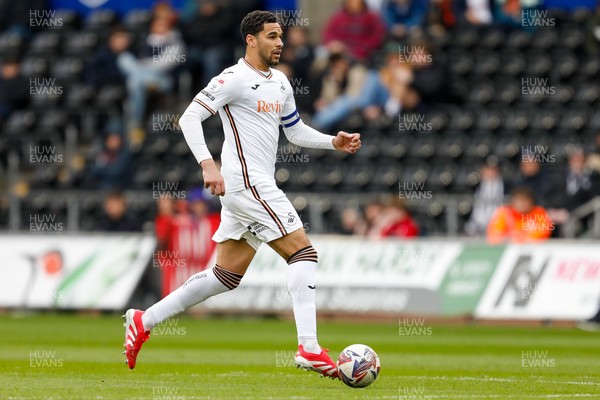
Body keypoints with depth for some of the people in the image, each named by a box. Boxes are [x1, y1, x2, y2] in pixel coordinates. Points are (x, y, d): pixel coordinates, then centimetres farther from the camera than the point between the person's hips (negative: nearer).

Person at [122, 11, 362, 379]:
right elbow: (190, 118, -13)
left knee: (225, 278, 10)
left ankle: (144, 321, 16)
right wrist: (208, 164, -25)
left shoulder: (281, 83, 17)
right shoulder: (235, 79, -9)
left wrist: (334, 142, 12)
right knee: (304, 254, -13)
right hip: (247, 183, -9)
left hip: (257, 188, 9)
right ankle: (309, 348, -15)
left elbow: (296, 131, 28)